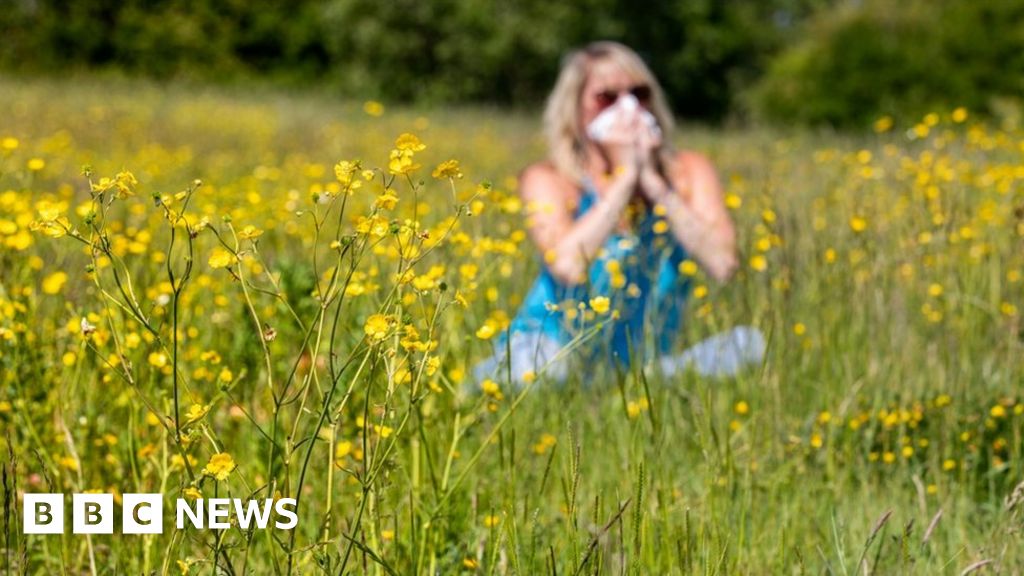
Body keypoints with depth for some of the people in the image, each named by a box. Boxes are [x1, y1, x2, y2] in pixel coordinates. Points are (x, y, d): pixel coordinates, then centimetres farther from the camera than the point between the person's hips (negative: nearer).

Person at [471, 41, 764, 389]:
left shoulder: (690, 172, 3)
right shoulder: (548, 179, -4)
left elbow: (723, 264, -13)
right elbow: (567, 264, -25)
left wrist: (653, 182, -14)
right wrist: (624, 177, -17)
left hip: (644, 370, 3)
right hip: (552, 357, -3)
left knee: (748, 342, -20)